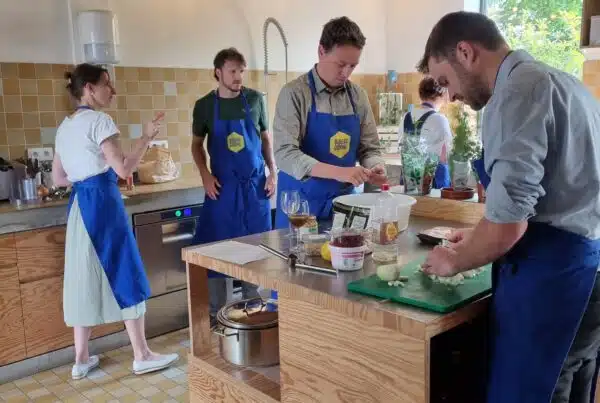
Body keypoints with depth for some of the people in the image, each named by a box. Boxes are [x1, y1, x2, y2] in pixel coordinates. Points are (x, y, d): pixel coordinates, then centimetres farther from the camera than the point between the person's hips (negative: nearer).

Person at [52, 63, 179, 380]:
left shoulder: (65, 126, 16)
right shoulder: (99, 120, -10)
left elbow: (59, 179, 18)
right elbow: (124, 168, -17)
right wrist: (147, 137, -8)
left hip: (79, 205, 8)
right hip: (103, 203, -8)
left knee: (85, 278, 11)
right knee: (124, 276, -2)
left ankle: (81, 359, 18)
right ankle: (142, 356, 6)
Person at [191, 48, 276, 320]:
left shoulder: (255, 99, 1)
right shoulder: (205, 106, -2)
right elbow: (197, 145, 9)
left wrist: (273, 172, 2)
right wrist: (205, 175, -5)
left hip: (255, 184, 1)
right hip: (222, 186, -1)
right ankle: (217, 312, 14)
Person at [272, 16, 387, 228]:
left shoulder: (358, 96, 3)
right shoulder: (294, 93, -11)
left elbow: (369, 147, 9)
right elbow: (285, 153, -20)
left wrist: (375, 167, -15)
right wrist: (338, 172, -31)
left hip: (344, 201, 5)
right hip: (300, 203, -4)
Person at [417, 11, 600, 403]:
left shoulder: (518, 91, -15)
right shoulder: (558, 81, 16)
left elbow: (508, 225, -21)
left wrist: (455, 261, -2)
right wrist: (481, 237, 22)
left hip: (551, 272, -10)